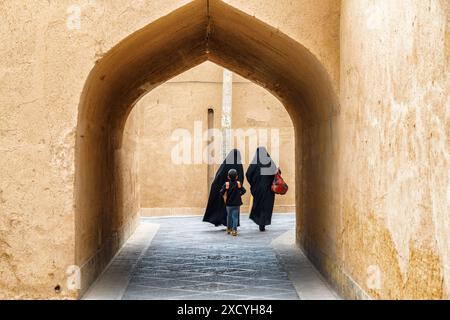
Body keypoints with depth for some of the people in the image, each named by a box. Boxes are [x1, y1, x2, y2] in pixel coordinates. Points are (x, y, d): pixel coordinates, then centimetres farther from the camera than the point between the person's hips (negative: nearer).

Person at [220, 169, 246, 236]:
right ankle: (234, 230, -9)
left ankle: (229, 229, 28)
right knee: (235, 217, 2)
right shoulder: (238, 183, -5)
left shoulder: (226, 184, -10)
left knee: (229, 216, 17)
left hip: (229, 203, 0)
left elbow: (221, 192, -14)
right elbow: (244, 190, -5)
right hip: (237, 203, 0)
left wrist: (224, 195, 6)